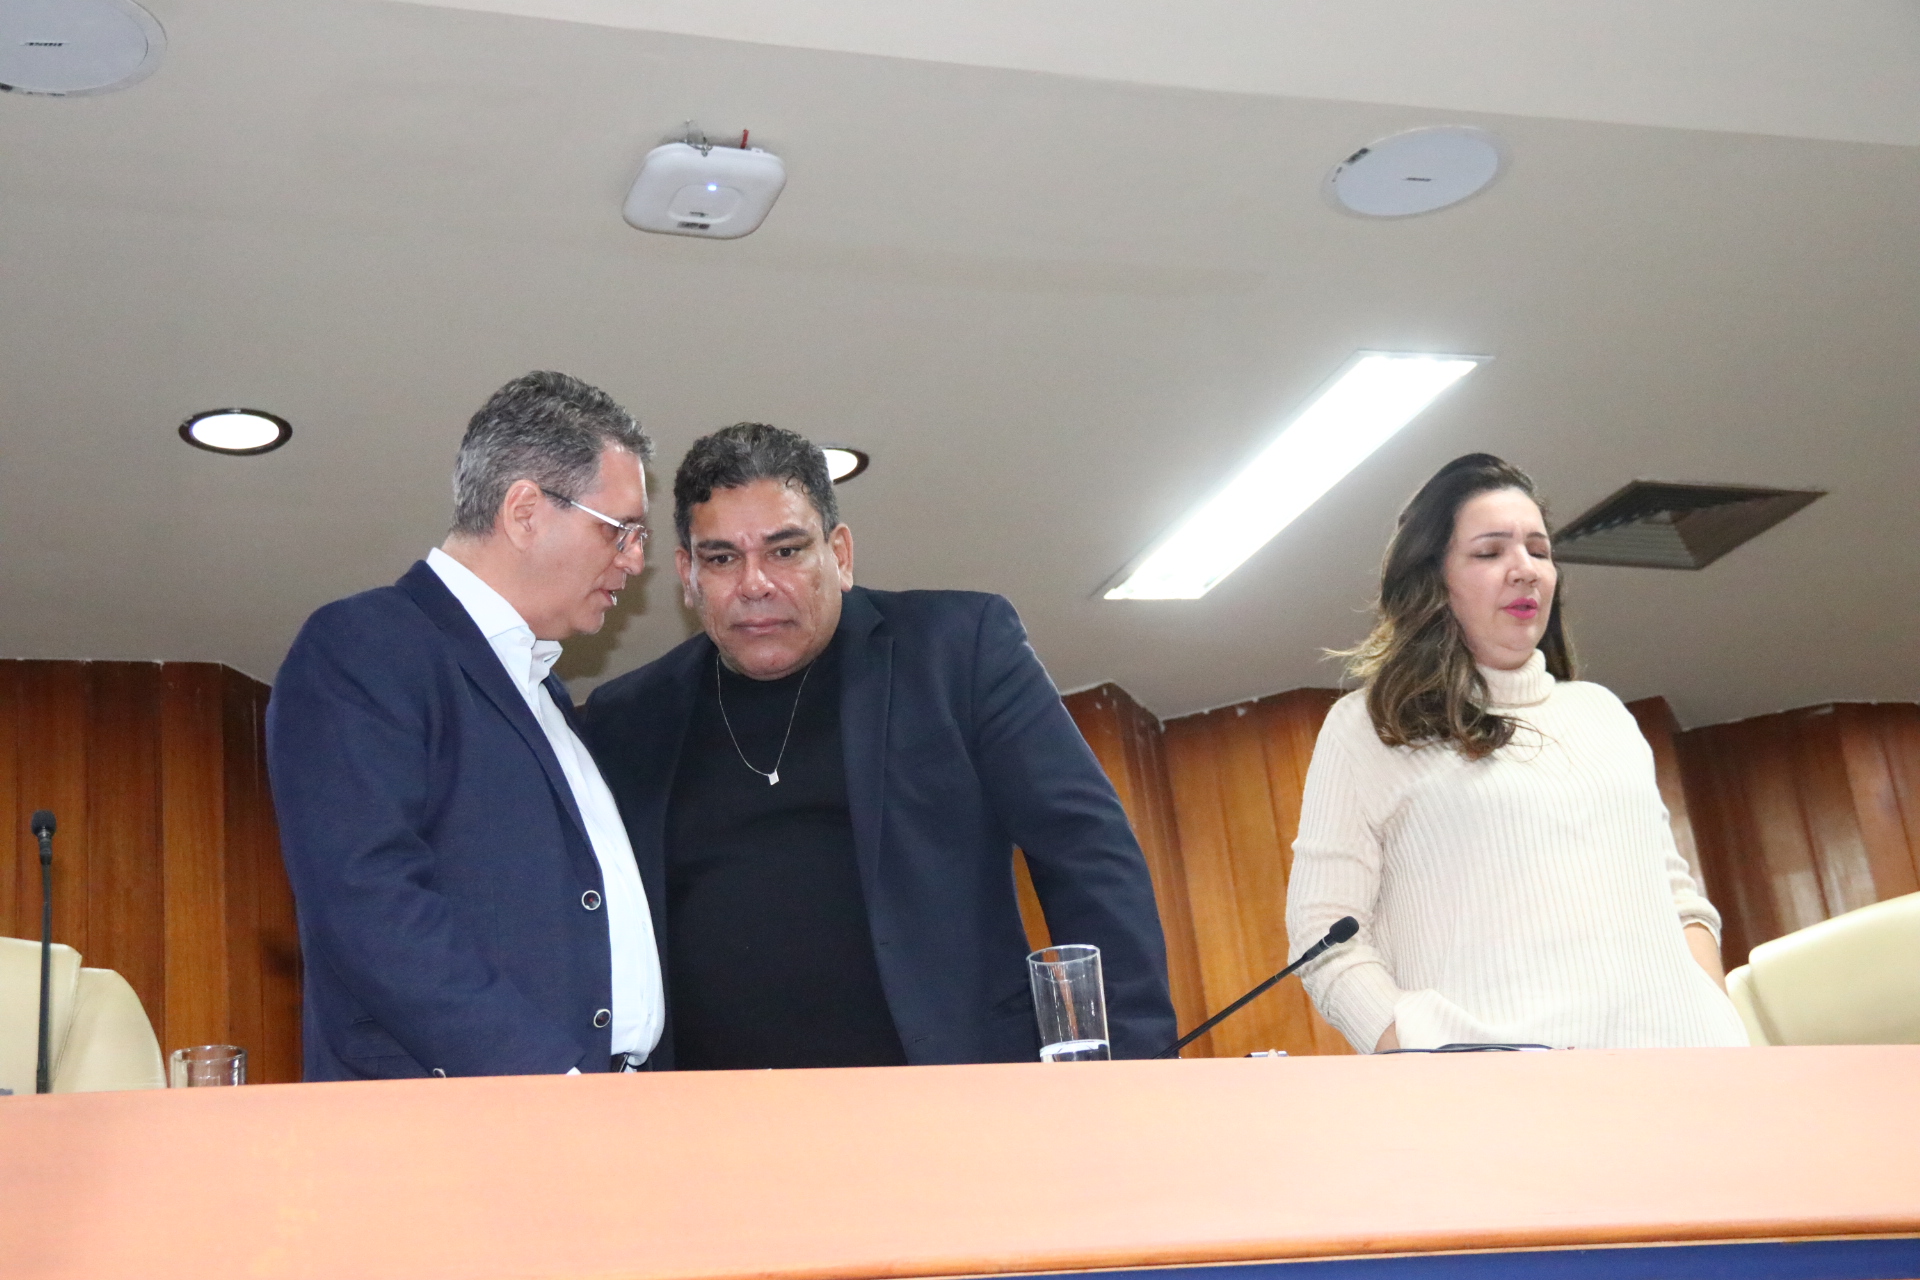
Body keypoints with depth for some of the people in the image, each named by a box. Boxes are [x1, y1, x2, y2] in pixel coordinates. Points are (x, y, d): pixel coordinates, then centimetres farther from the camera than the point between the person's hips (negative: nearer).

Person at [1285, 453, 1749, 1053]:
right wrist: (1426, 1080, -14)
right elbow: (1325, 933, 2)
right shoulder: (1366, 728, 10)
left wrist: (1716, 1027, 6)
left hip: (1673, 1049, 4)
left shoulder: (1602, 711, 25)